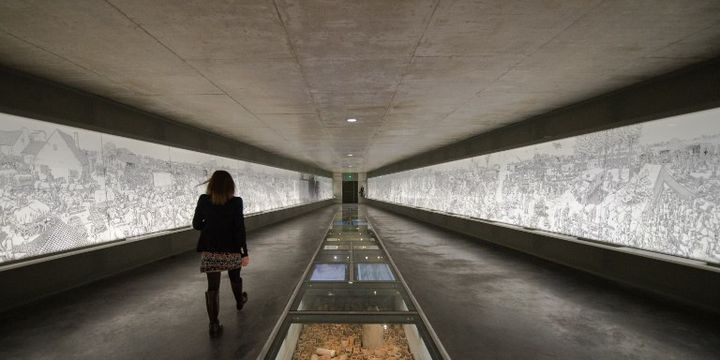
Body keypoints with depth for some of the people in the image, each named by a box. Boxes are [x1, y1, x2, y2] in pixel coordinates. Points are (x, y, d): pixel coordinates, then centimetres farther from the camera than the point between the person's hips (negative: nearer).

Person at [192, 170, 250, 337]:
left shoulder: (203, 200, -5)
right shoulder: (235, 202, -12)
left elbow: (196, 225, 1)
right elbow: (240, 229, -13)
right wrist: (245, 253, -9)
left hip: (209, 251, 1)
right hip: (231, 249, -1)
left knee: (212, 287, 5)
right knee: (235, 277, 24)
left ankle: (214, 324, 4)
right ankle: (239, 301, 49)